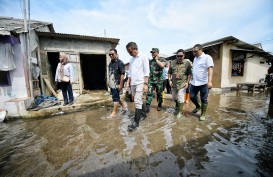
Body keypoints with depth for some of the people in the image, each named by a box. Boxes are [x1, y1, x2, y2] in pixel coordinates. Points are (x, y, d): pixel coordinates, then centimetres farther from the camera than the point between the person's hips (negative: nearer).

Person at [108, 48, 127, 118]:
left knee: (115, 97, -1)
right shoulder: (110, 63, 13)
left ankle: (114, 112, 11)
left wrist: (121, 84, -19)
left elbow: (122, 74, -15)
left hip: (117, 84, -8)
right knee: (116, 97, 15)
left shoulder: (120, 62, -10)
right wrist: (109, 82, 15)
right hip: (111, 84, 8)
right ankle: (123, 106, 33)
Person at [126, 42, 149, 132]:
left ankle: (136, 122, -2)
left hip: (140, 83, -7)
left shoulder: (143, 57, -3)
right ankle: (143, 113, 32)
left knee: (137, 102, -10)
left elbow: (146, 71, -8)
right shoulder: (131, 59, 16)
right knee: (138, 101, 14)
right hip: (133, 83, 7)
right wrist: (128, 82, 13)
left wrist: (146, 84, -15)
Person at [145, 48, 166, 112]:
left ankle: (159, 105, 27)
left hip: (159, 80, -2)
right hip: (151, 80, 3)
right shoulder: (150, 61, 13)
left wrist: (156, 59, -10)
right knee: (149, 93, -8)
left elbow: (162, 65, -22)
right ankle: (147, 106, -7)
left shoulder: (162, 59, 1)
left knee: (159, 94, 9)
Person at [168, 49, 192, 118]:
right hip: (174, 84, 4)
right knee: (174, 97, 18)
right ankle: (177, 104, 50)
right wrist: (170, 80, -4)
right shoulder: (172, 63, 1)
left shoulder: (187, 63, -6)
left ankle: (180, 112, 14)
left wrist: (187, 82, -8)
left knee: (181, 98, -4)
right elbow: (169, 73, 6)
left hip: (182, 84, -3)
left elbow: (189, 74, -1)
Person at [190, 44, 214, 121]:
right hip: (194, 82, 7)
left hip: (203, 83, -6)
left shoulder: (207, 57, -7)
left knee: (204, 99, 5)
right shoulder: (195, 58, 15)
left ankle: (203, 114, 20)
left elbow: (210, 69, -17)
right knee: (192, 97, 10)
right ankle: (198, 107, 38)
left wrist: (209, 81, -28)